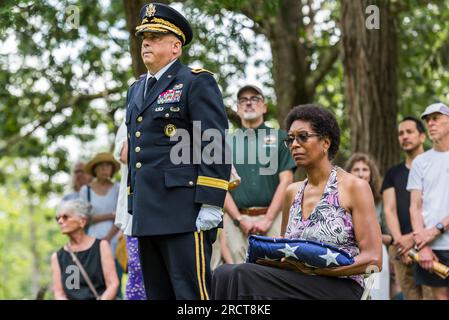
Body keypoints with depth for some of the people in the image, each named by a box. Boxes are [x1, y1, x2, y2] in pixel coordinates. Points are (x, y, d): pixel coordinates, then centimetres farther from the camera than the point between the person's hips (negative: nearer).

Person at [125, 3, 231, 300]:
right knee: (157, 294, 10)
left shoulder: (197, 83, -3)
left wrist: (211, 205, -18)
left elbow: (215, 147, -11)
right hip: (147, 216, 8)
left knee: (193, 293, -10)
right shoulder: (136, 89, 22)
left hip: (185, 215, -8)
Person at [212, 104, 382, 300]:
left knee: (245, 276, -29)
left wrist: (317, 268, -17)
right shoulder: (292, 193, 19)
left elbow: (373, 259, -5)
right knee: (225, 273, -25)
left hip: (339, 287, -5)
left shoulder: (354, 187, 2)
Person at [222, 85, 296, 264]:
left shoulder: (279, 138, 12)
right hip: (236, 218, 1)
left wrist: (268, 219, -7)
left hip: (272, 216, -1)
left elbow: (286, 181, 3)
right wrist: (239, 220, -5)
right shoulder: (226, 142, 15)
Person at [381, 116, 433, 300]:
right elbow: (389, 210, 7)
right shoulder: (393, 173, 17)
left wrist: (413, 237, -13)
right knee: (410, 296, 3)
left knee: (432, 296, -13)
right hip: (401, 249, 4)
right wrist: (399, 240, -10)